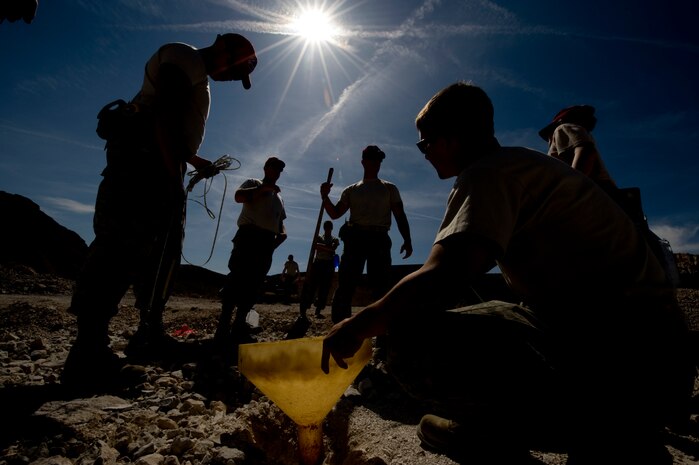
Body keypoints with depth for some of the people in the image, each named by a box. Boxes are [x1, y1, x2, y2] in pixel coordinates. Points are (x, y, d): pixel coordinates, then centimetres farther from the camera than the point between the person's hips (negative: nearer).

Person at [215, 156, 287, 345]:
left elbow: (280, 221, 28)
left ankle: (239, 326, 3)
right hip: (249, 236, -6)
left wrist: (282, 233, 7)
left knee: (254, 283, 0)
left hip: (267, 242, 6)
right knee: (238, 278, -14)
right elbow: (238, 196, -10)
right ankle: (223, 326, -13)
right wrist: (264, 188, -15)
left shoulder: (279, 196, 30)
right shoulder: (253, 183, 12)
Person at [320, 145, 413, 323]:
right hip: (355, 238, 1)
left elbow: (400, 216, 9)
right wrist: (325, 196, -5)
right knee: (346, 285, -5)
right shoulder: (351, 190, 19)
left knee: (381, 287, -3)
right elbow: (335, 213, 13)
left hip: (379, 240, 0)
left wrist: (407, 240, -4)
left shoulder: (389, 189, 17)